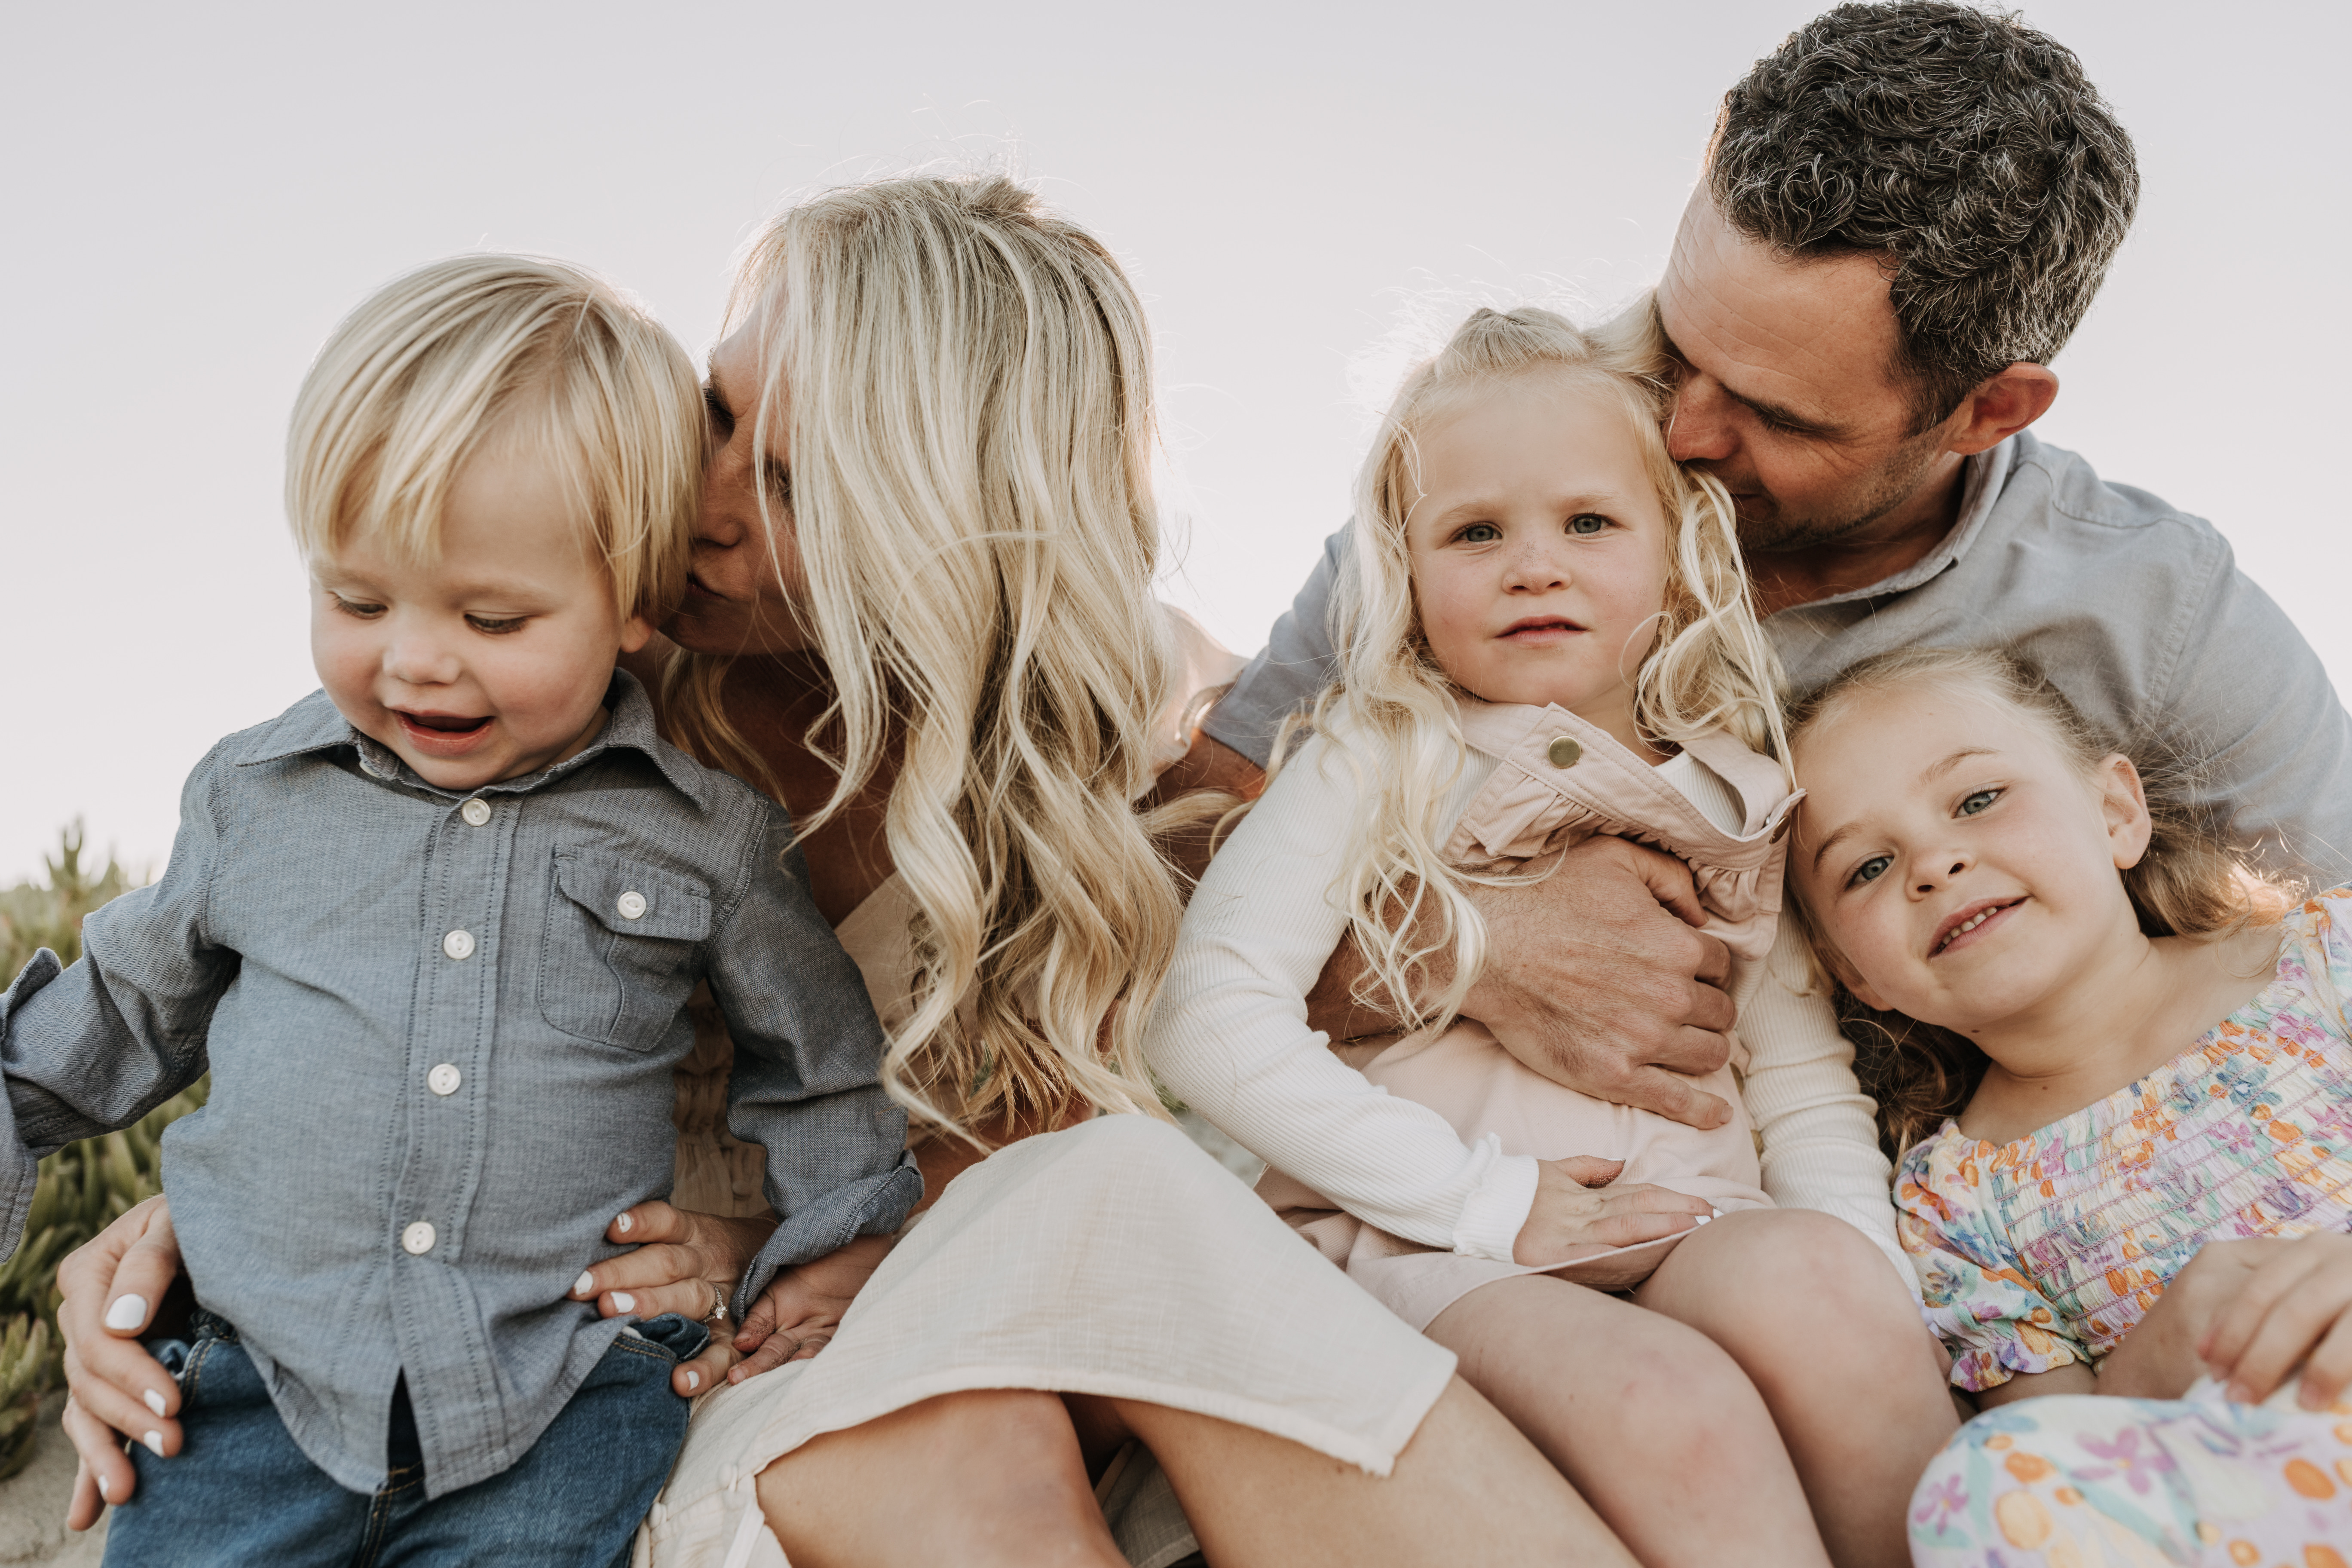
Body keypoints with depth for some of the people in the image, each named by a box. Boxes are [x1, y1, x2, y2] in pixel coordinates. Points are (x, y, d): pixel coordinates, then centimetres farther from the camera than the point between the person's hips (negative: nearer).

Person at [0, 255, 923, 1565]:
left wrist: (832, 1271, 6)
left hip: (564, 1404, -2)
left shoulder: (711, 837, -1)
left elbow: (817, 1072, 11)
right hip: (267, 1367, 3)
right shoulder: (258, 795, 5)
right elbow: (137, 1000, 23)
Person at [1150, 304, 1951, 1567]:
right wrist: (1492, 1200, -11)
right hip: (1432, 1242, -3)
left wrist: (1881, 1314, -5)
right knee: (1677, 1411, -32)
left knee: (1816, 1274, -29)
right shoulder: (1377, 761, 2)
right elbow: (1207, 1022, -10)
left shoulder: (1734, 795, 15)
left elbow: (1805, 1084, 14)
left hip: (1685, 1225, 4)